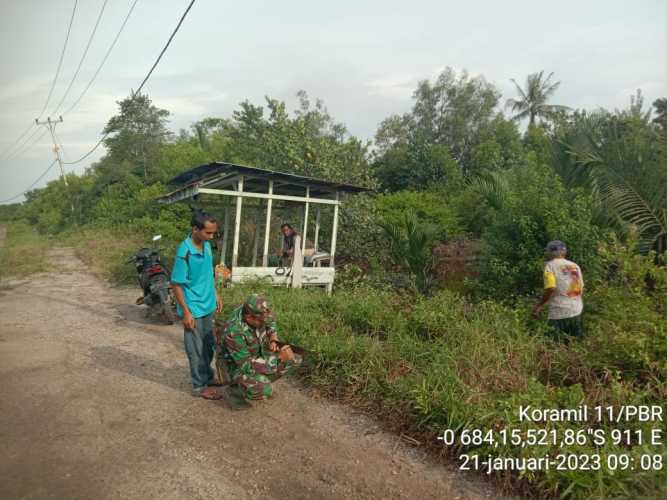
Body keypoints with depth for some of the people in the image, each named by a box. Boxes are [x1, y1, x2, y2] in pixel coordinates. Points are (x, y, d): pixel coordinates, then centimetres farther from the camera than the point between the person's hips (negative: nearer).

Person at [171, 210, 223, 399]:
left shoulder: (206, 245, 0)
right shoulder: (184, 252, -24)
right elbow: (176, 284, -19)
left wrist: (215, 295, 15)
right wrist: (186, 312, -18)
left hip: (207, 306, 8)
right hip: (193, 309, -8)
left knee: (209, 346, 21)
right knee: (196, 349, 7)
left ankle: (207, 376, 39)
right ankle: (199, 386, 22)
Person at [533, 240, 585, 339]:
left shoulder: (550, 265, -6)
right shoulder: (575, 266, 11)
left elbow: (550, 289, -18)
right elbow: (581, 289, 16)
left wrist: (539, 306, -9)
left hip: (559, 313, -6)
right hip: (576, 312, 6)